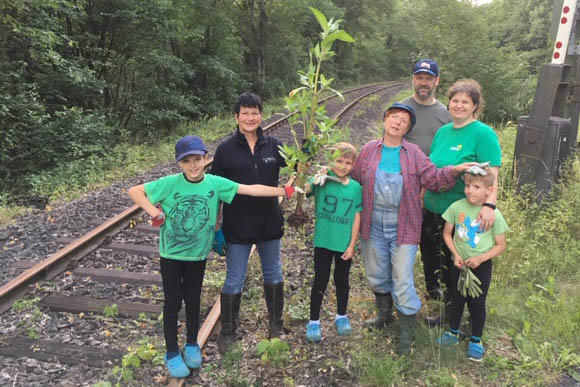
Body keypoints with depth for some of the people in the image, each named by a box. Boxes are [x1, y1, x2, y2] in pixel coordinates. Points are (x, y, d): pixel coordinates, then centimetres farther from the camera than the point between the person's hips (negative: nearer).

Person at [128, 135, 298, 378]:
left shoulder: (215, 183, -11)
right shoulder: (169, 184, -16)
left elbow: (250, 189, -13)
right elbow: (134, 191, -10)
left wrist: (283, 191, -15)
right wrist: (155, 213, -20)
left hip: (197, 255, 2)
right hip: (171, 254, -2)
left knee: (193, 301, 17)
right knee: (173, 302, 9)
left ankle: (192, 345, 38)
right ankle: (172, 353, 27)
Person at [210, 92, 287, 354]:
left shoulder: (272, 145, -1)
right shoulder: (226, 148, -7)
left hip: (270, 222, 3)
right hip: (238, 225, -3)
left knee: (273, 274, 18)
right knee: (234, 281, 7)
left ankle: (276, 325, 38)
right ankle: (227, 333, 26)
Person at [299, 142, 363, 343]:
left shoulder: (356, 188, -3)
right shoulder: (322, 181, -9)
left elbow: (356, 218, -1)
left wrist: (352, 245, -3)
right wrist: (316, 181, -43)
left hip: (344, 244, 2)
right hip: (323, 242, -2)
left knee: (342, 280, 18)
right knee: (320, 281, 7)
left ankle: (341, 316, 38)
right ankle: (314, 322, 22)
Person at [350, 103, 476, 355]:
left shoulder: (413, 153, -2)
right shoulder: (369, 150, 3)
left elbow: (433, 178, -6)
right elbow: (354, 178, 9)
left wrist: (455, 170, -21)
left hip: (403, 226, -3)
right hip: (374, 224, 3)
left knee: (403, 280, 0)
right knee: (376, 274, 18)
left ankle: (406, 334, 16)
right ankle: (384, 314, 45)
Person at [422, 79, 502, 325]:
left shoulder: (483, 134, -10)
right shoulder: (442, 132, 10)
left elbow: (491, 174, -18)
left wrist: (489, 205, -31)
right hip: (433, 210, 6)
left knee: (456, 267, 7)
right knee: (434, 261, 15)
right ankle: (446, 309, 36)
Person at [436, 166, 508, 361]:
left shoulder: (494, 214, -16)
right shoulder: (457, 207, -12)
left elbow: (500, 245, -8)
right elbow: (447, 233, 0)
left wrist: (480, 258, -21)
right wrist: (456, 254, -13)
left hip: (481, 266, -2)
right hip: (459, 263, 2)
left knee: (477, 303, 9)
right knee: (457, 299, 18)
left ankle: (476, 341, 29)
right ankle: (453, 333, 38)